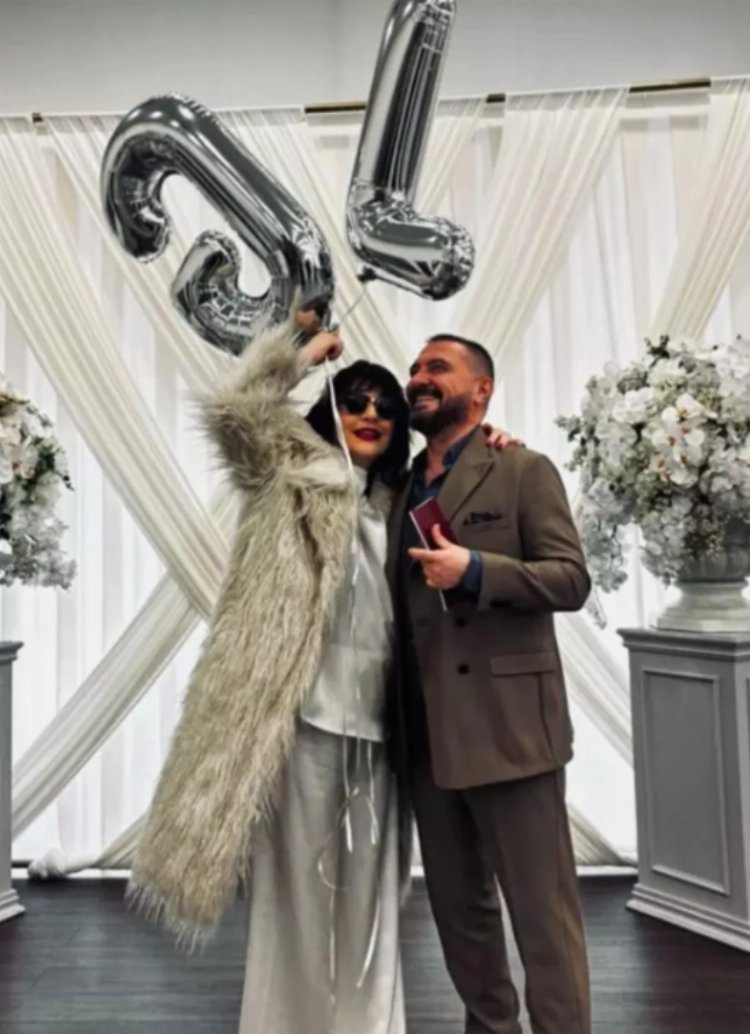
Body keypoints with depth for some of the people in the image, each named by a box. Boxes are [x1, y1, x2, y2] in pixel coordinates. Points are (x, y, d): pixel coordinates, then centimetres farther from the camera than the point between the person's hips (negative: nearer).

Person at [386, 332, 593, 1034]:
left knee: (541, 909, 3)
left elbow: (572, 578, -10)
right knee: (457, 906, 17)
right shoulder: (402, 488, 16)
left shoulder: (524, 471, -1)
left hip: (506, 724, -6)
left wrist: (475, 570, -22)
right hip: (424, 734, 7)